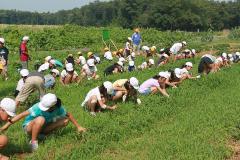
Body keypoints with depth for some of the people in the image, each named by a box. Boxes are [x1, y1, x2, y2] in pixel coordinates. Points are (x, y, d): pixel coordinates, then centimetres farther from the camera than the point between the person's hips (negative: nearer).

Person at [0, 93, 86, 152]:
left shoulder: (58, 108, -21)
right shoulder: (38, 107, -33)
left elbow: (68, 115, -5)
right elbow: (23, 114, -36)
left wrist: (78, 127, -4)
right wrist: (7, 124, -43)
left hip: (43, 126, 5)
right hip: (29, 126, -5)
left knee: (65, 120, -12)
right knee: (41, 119, -40)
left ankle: (43, 133, -10)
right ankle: (33, 142, -25)